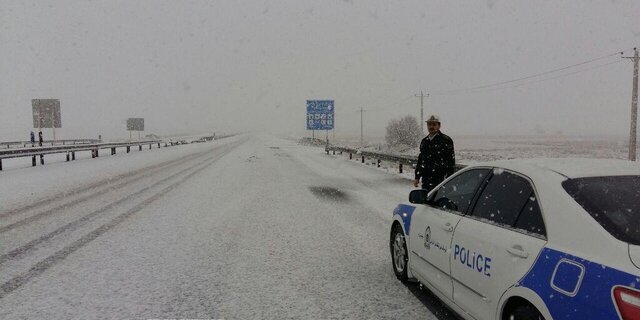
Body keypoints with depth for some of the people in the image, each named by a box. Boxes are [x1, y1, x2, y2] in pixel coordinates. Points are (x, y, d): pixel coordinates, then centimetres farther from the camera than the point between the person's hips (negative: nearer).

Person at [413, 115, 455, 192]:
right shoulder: (424, 141, 16)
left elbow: (451, 161, -6)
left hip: (440, 179, -6)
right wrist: (417, 177, 16)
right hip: (425, 180, 6)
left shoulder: (446, 140, -2)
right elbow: (420, 160, 21)